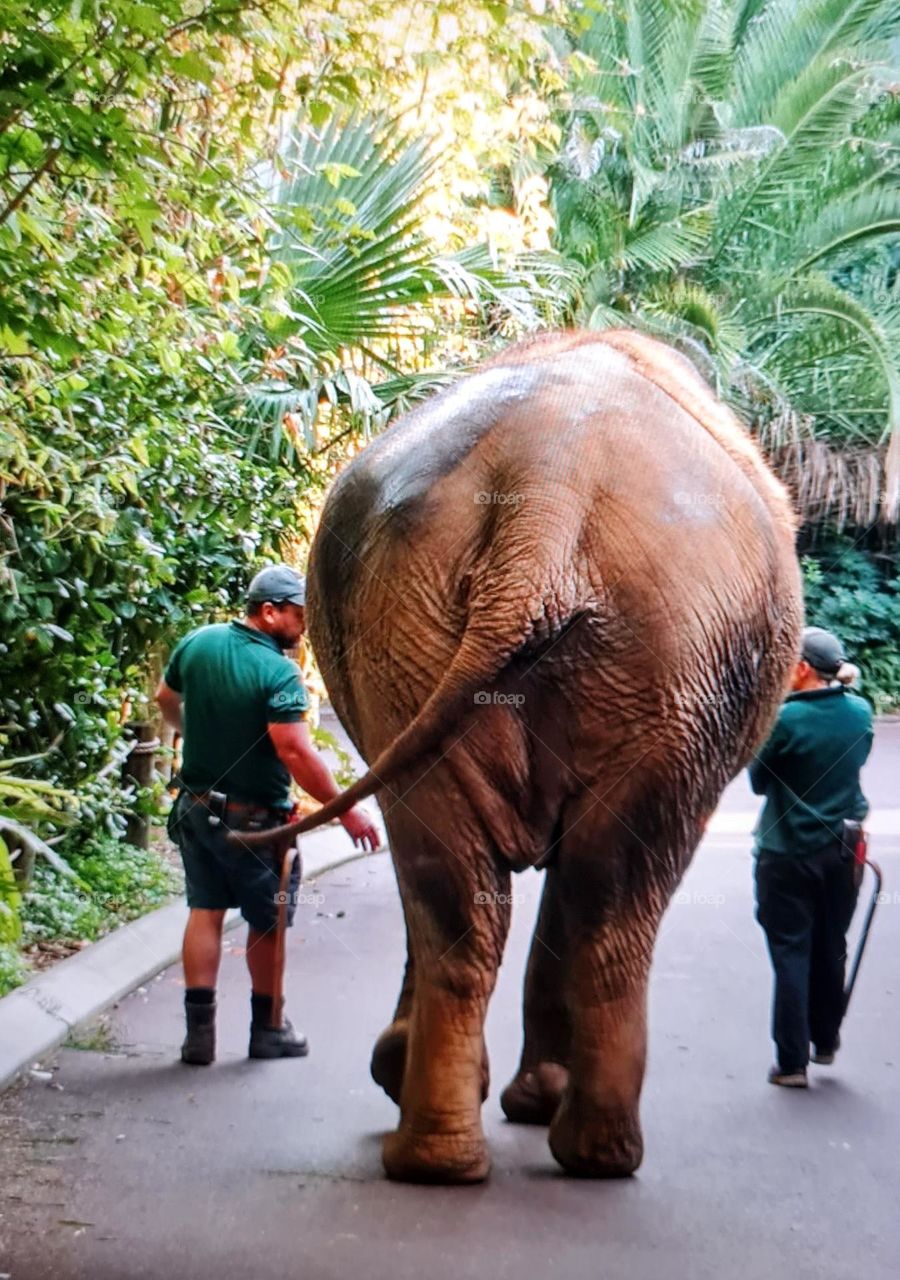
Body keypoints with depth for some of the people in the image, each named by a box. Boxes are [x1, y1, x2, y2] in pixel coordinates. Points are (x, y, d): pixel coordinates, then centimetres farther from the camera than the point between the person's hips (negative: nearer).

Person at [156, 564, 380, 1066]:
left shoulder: (198, 643, 0)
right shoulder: (278, 672, -23)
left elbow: (167, 698, 18)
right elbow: (295, 751, -29)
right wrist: (347, 811, -22)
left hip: (198, 807, 6)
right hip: (254, 817, -6)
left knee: (205, 911, 11)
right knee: (267, 923, 10)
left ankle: (199, 1029, 10)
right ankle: (269, 1028, 22)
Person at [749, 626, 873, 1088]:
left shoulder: (787, 718, -18)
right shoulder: (860, 712, -2)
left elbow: (759, 781, -7)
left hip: (788, 854, -5)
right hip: (842, 850, 5)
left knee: (791, 953, 2)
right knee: (831, 949, 18)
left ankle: (792, 1061, 4)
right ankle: (825, 1041, 31)